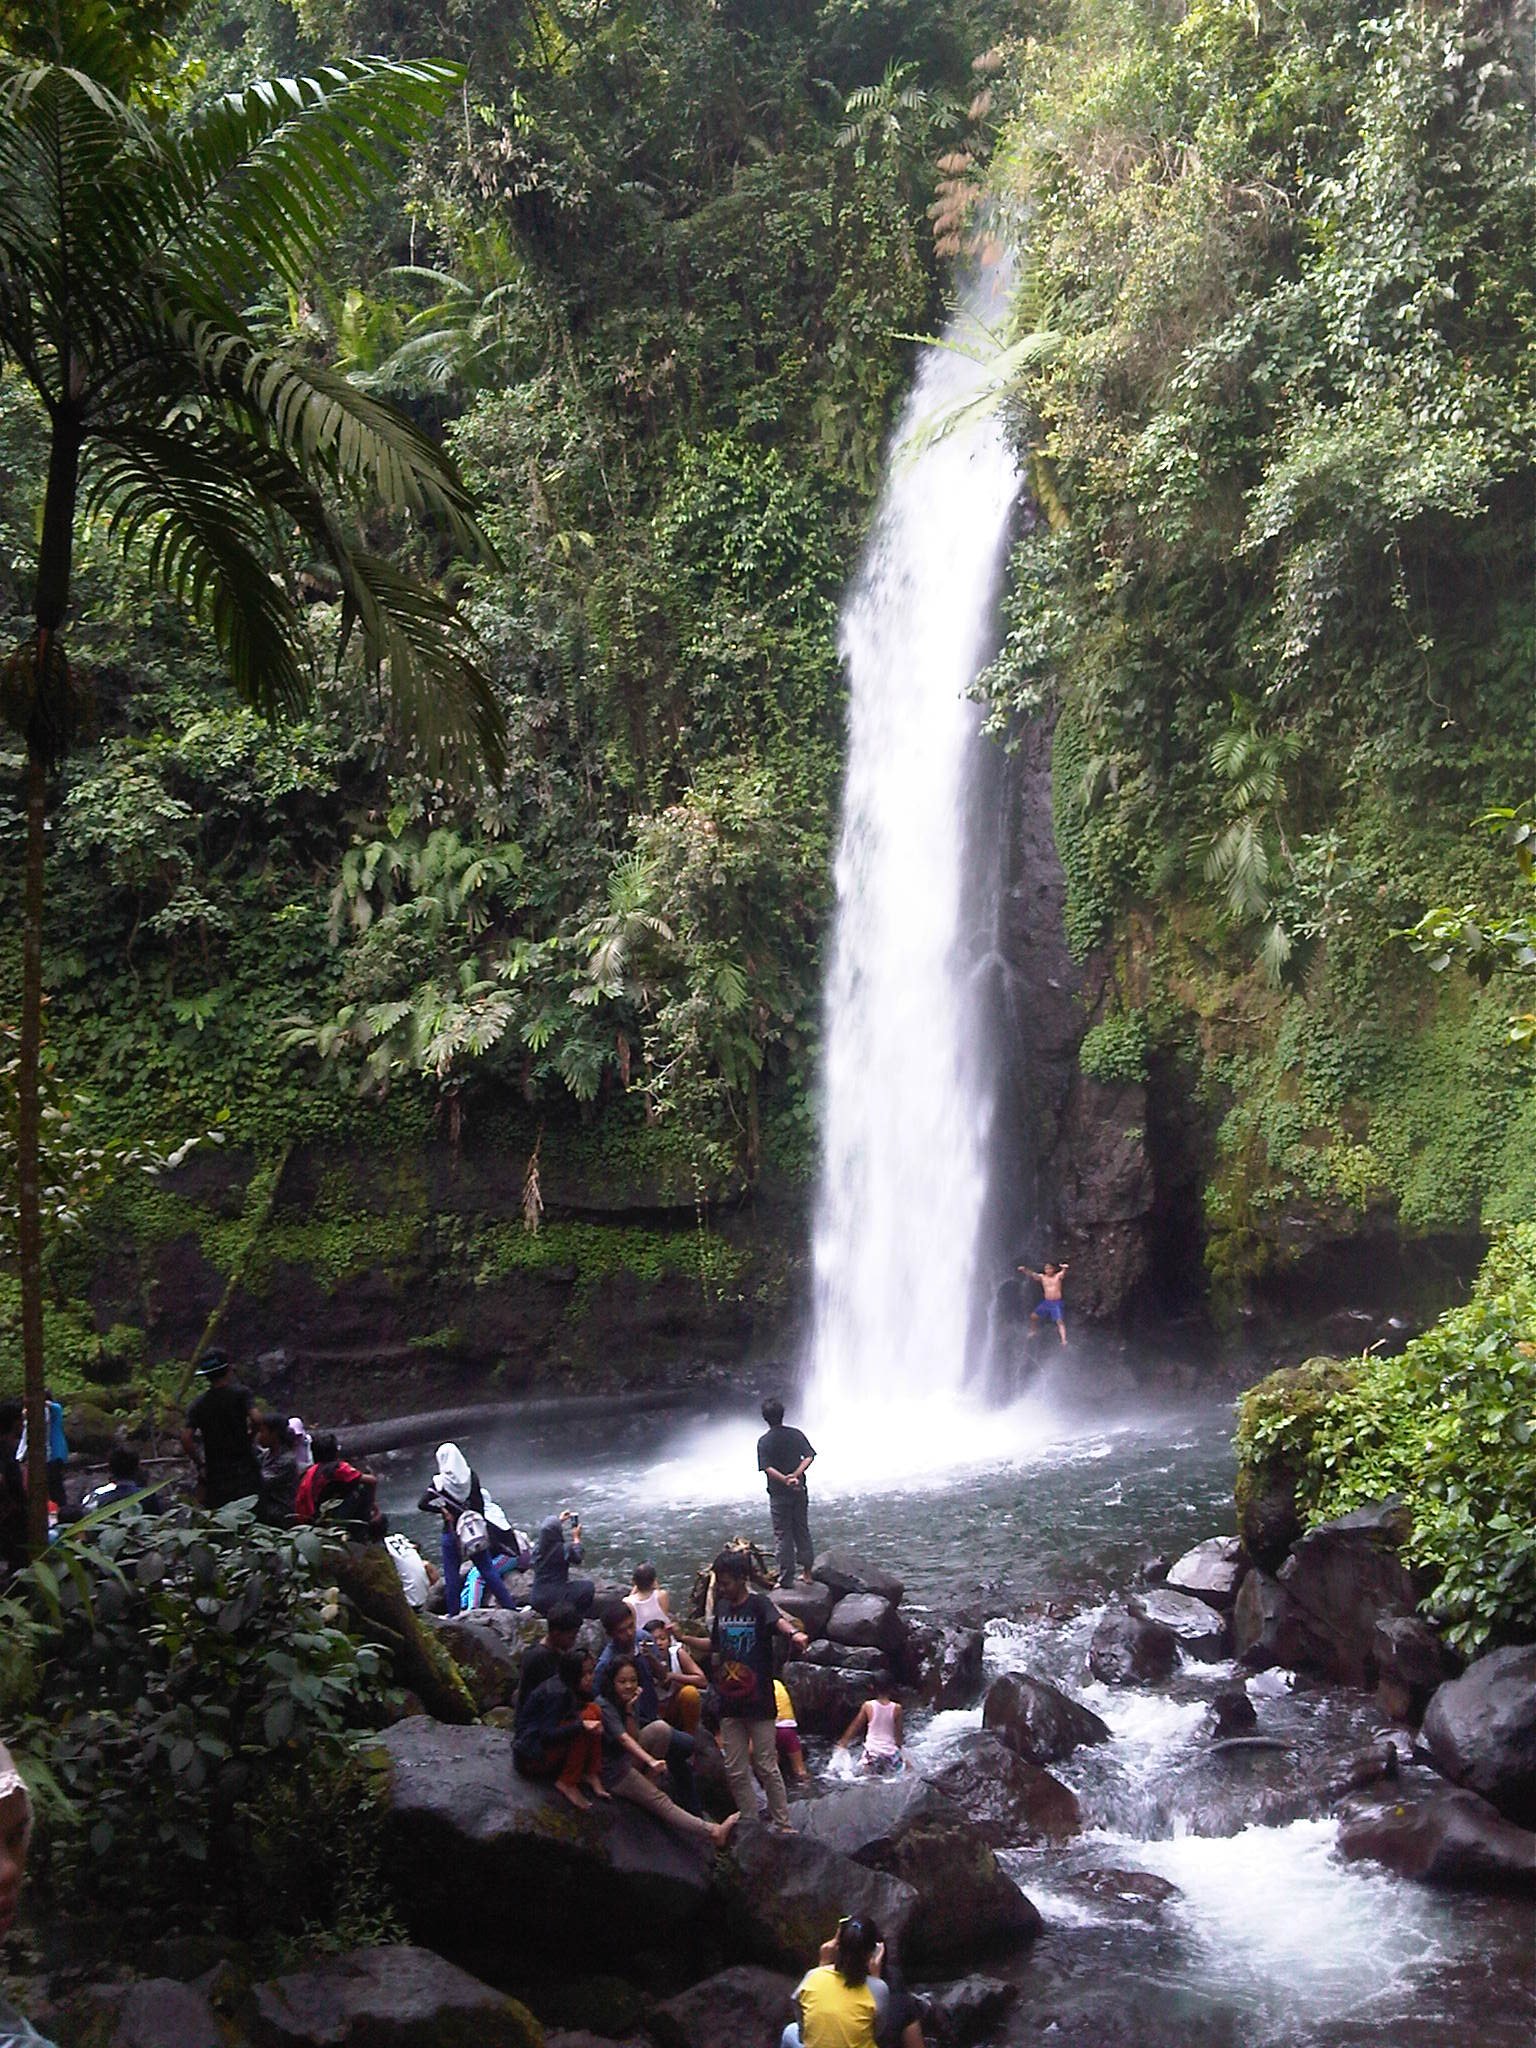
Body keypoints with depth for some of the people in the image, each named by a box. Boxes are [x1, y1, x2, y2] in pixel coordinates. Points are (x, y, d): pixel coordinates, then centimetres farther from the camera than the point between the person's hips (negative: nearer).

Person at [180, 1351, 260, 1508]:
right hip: (244, 1467, -3)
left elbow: (186, 1438, -4)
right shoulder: (241, 1393, -4)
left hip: (215, 1472, 3)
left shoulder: (199, 1403, 5)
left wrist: (200, 1464, 6)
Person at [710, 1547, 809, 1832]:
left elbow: (777, 1620, -34)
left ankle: (784, 1824, 11)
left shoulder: (758, 1604, -11)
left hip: (758, 1702, -6)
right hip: (729, 1702, 6)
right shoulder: (722, 1607, 7)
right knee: (735, 1771, 9)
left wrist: (793, 1632, -54)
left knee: (767, 1767, 0)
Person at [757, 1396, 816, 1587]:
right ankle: (807, 1573, 19)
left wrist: (786, 1480, -25)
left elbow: (767, 1468, -20)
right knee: (802, 1532, 14)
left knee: (783, 1536, 4)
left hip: (779, 1494, -3)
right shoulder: (797, 1434, 0)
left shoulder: (764, 1441, -9)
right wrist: (795, 1475, -19)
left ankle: (786, 1578, 7)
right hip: (799, 1492, 3)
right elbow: (809, 1457, -10)